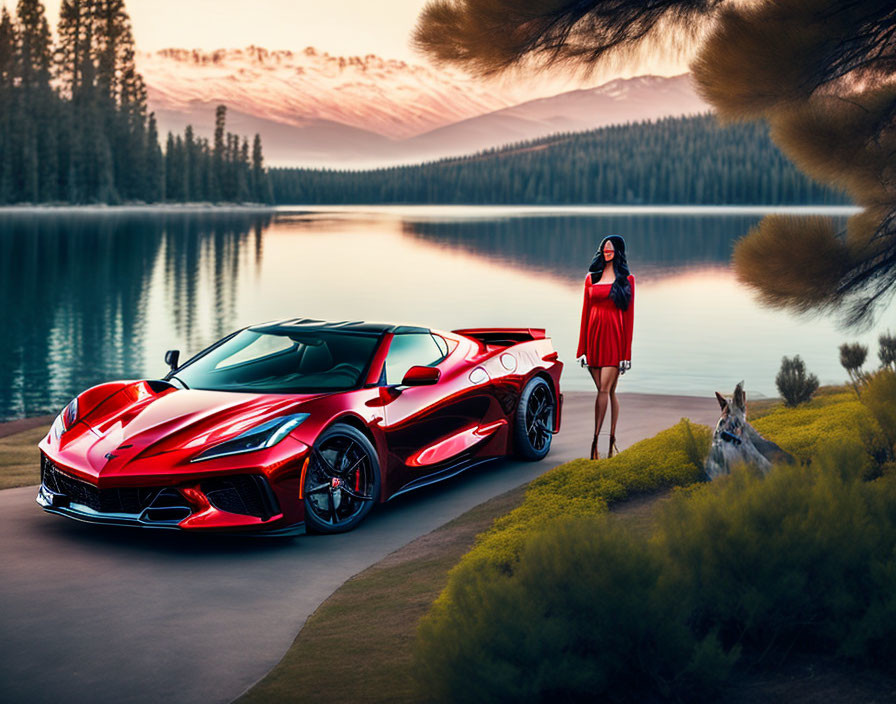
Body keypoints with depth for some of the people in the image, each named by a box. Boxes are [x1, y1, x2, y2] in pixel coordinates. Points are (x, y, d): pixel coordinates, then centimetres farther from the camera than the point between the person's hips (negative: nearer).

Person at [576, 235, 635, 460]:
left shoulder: (626, 279, 3)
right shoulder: (591, 278, 12)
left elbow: (629, 315, 0)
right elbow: (585, 312, 11)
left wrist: (626, 352, -6)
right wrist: (582, 347, 5)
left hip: (614, 337, -3)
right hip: (594, 336, 3)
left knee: (605, 390, -9)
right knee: (607, 391, 5)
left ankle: (595, 442, -10)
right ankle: (612, 441, 10)